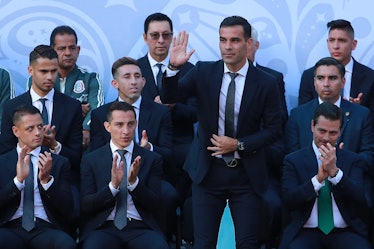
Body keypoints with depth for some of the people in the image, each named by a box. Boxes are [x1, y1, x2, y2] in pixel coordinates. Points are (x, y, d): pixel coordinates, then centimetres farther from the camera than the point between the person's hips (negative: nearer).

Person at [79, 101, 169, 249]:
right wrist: (113, 185, -14)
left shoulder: (152, 159, 10)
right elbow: (85, 205, 2)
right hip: (103, 227, -1)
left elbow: (155, 205, 5)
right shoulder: (91, 160, 9)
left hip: (140, 227, 1)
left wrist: (134, 182, -12)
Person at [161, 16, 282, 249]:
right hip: (208, 170, 1)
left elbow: (274, 130, -2)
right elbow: (168, 97, -9)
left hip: (247, 174, -1)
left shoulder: (266, 83, -6)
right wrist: (174, 67, -27)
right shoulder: (203, 72, -2)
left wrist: (238, 145, -14)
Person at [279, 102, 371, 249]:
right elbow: (289, 200, -4)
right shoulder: (293, 160, 8)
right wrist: (318, 178, -17)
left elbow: (360, 199, -4)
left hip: (345, 232, 1)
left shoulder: (353, 161, 11)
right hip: (307, 232, -1)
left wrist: (335, 171, -17)